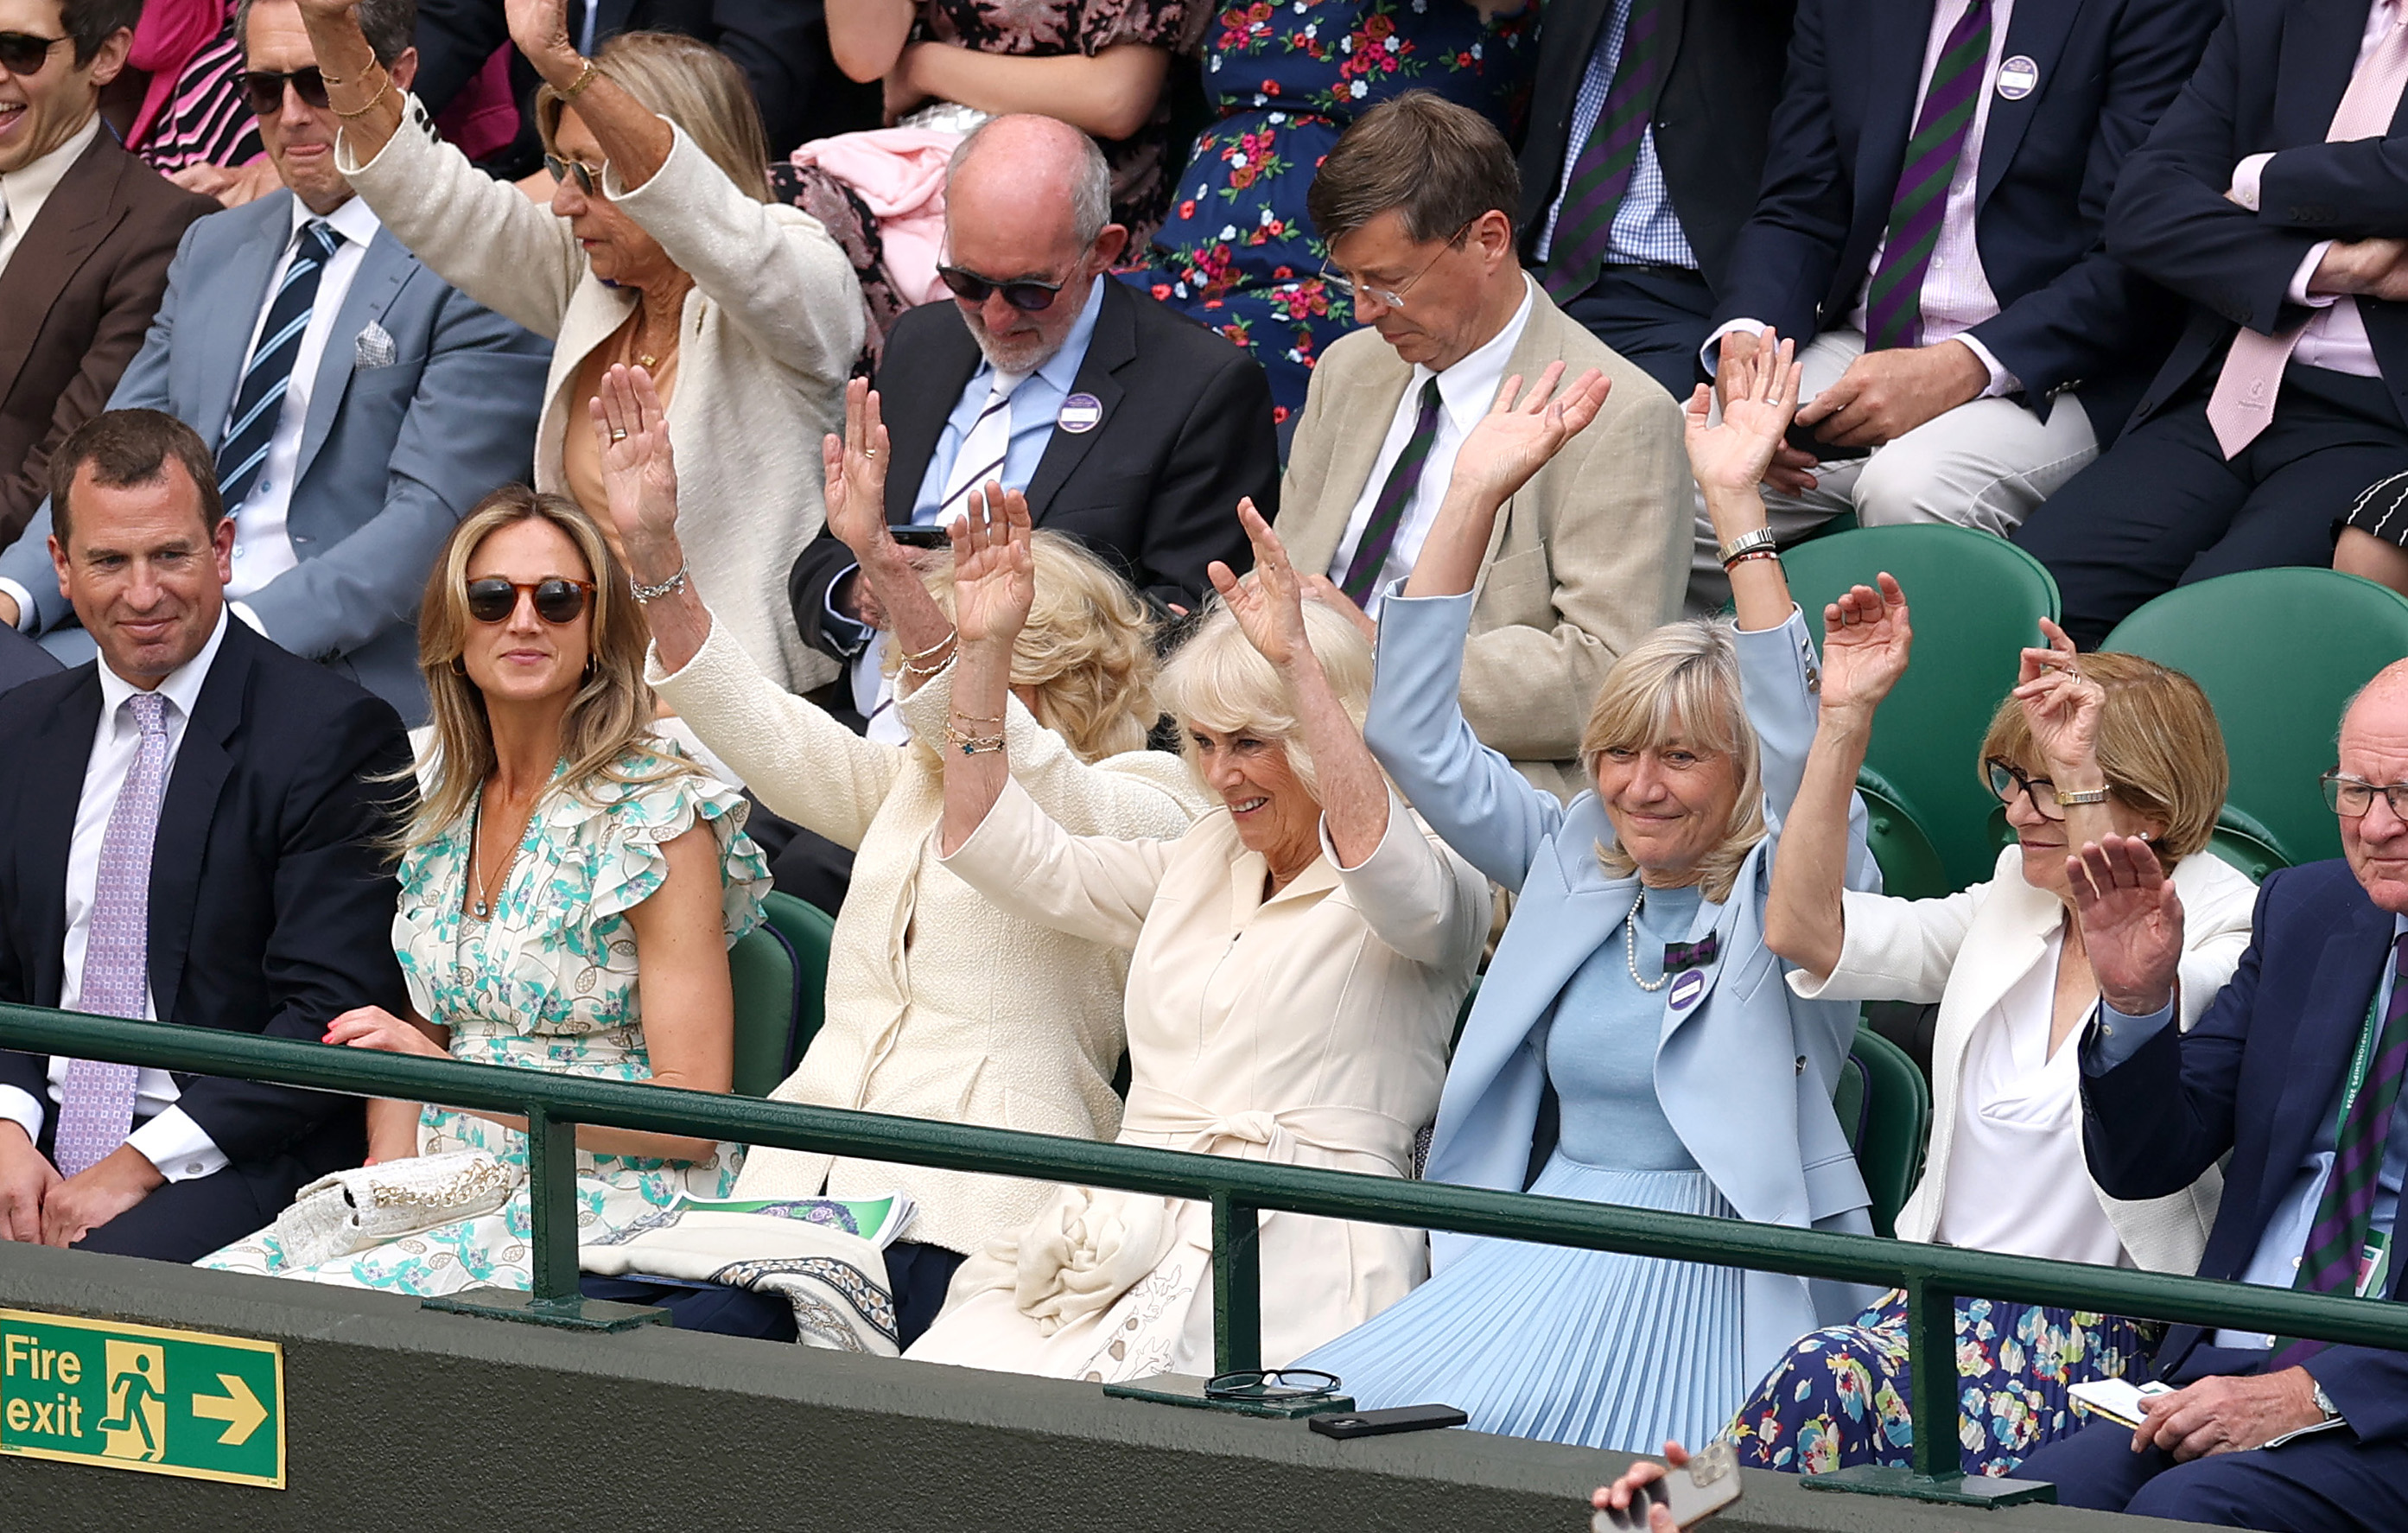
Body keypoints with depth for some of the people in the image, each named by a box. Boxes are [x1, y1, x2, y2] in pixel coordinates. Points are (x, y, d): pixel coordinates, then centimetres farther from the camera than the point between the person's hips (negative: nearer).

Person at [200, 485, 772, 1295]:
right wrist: (387, 1175, -2)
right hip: (455, 1194, 6)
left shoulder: (656, 817, -7)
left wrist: (455, 1076, -20)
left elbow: (694, 1113, -12)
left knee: (335, 1299, -30)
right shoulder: (442, 817, 13)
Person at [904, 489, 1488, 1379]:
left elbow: (1387, 871, -23)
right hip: (1126, 1230, 6)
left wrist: (1297, 661, -28)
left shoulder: (1432, 882, 2)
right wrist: (984, 646, 14)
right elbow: (996, 846, 24)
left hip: (1291, 1262, -6)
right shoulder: (1194, 867, 24)